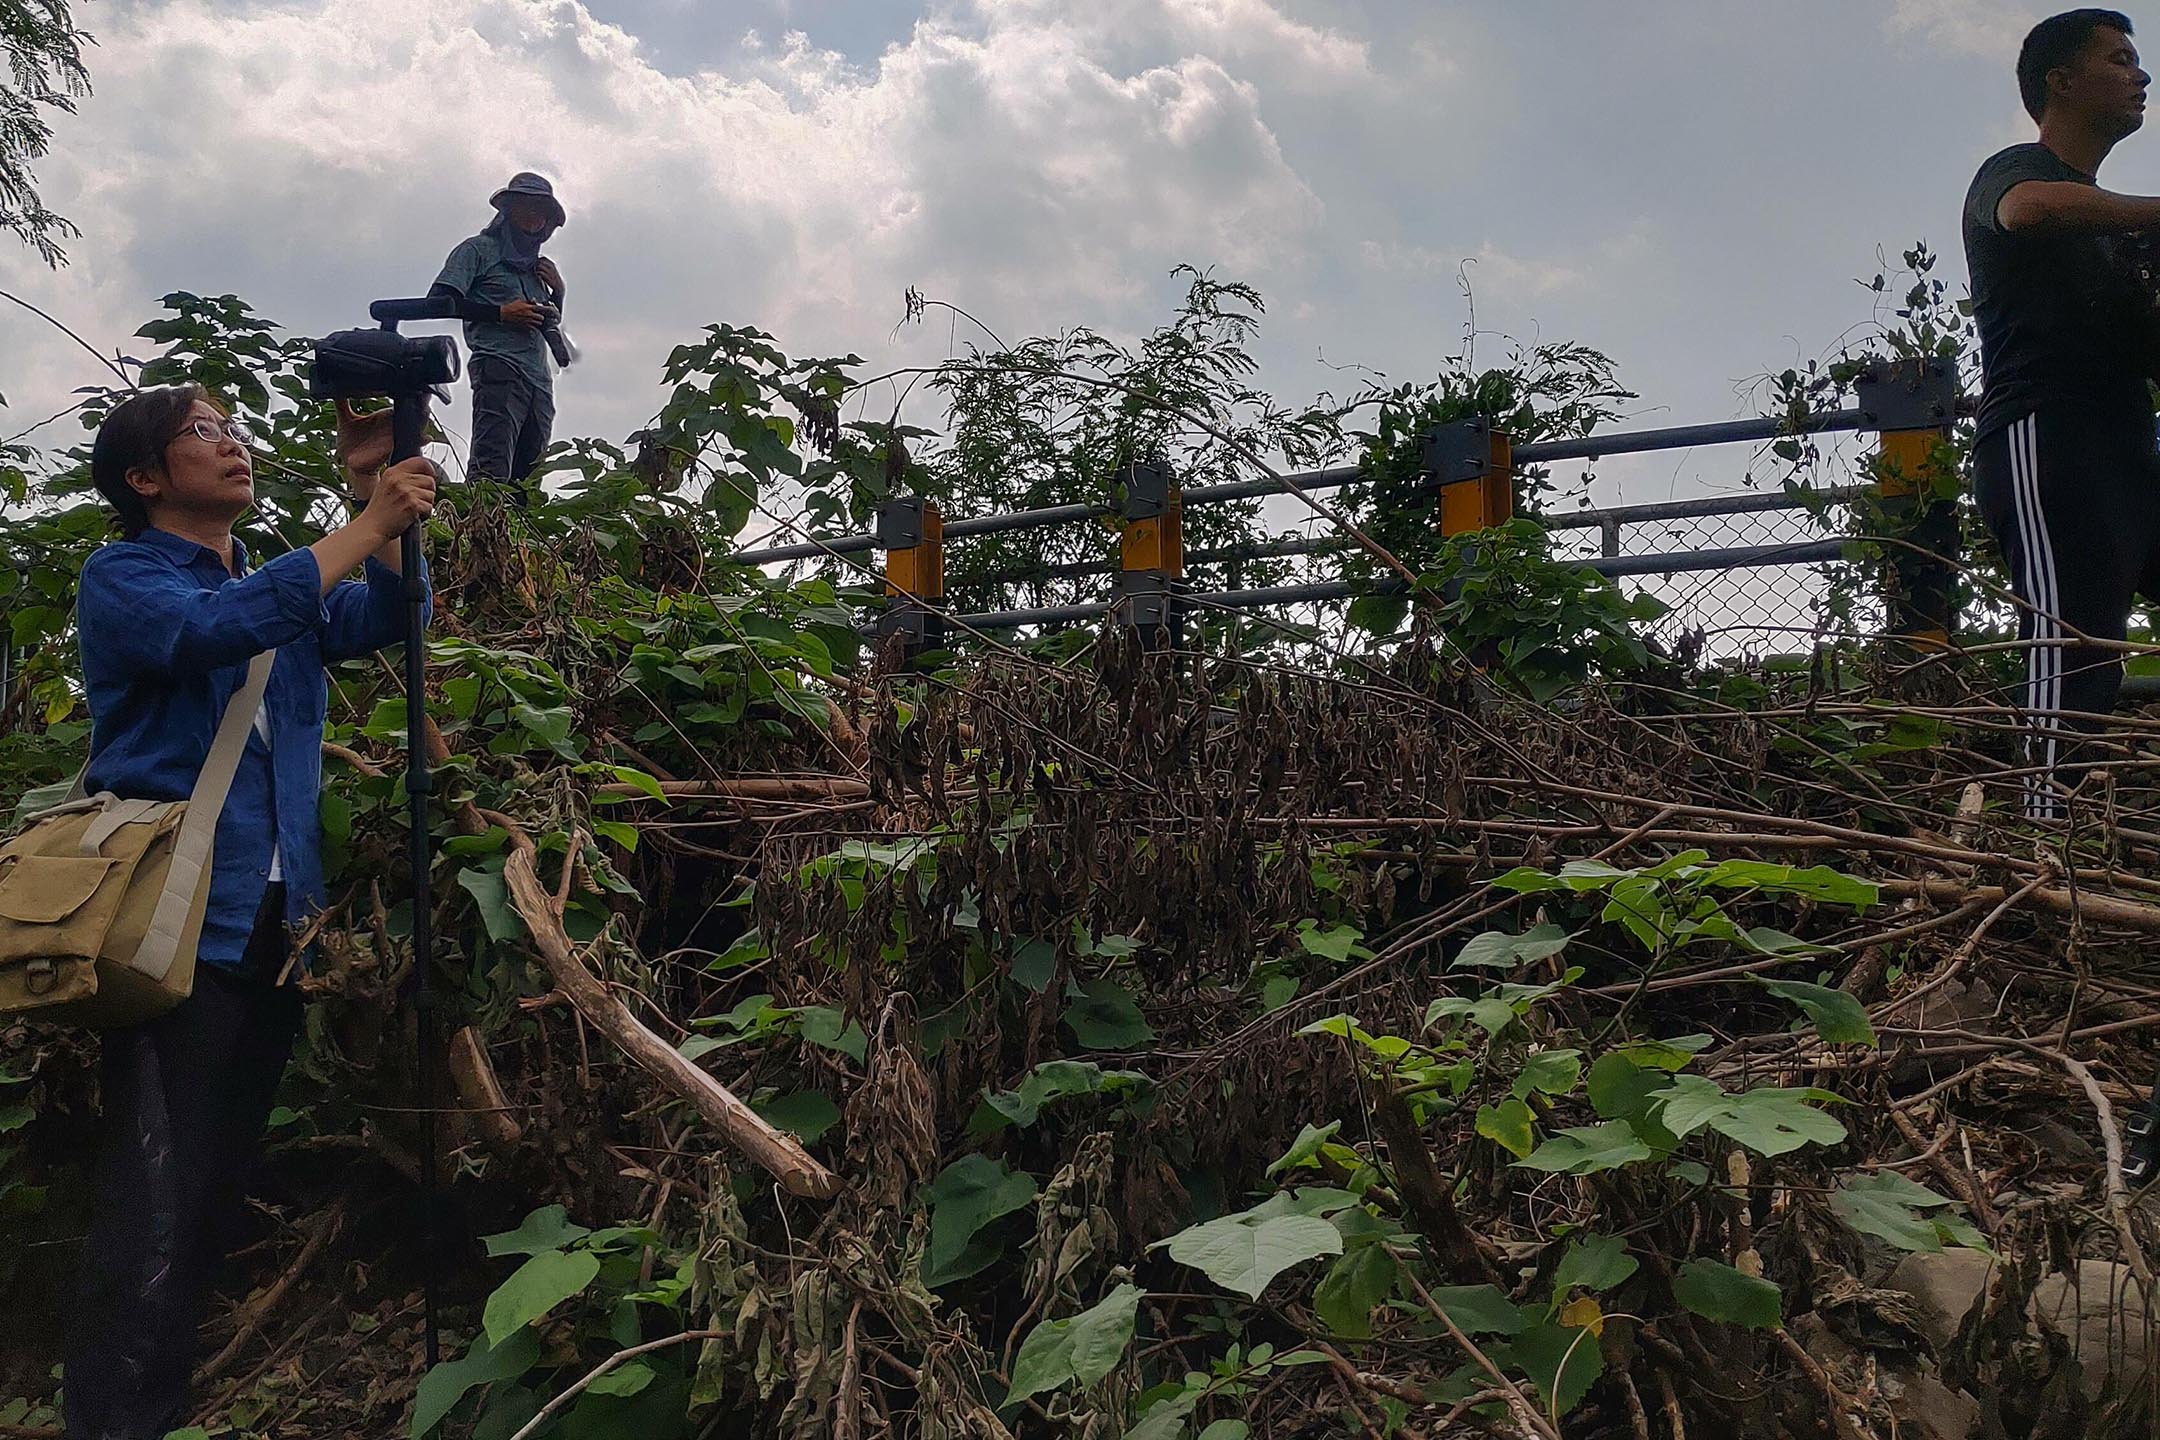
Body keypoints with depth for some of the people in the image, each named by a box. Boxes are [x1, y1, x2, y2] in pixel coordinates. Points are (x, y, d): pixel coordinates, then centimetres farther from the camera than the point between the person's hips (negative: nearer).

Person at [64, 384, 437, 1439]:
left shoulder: (284, 584, 20)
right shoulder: (121, 579, 0)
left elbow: (381, 620, 4)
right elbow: (211, 631, -20)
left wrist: (379, 503, -9)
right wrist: (362, 528, -20)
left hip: (274, 921, 7)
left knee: (219, 1187, 13)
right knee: (154, 1200, -12)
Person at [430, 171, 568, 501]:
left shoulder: (536, 265, 31)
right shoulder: (479, 249, 11)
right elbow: (439, 300, 0)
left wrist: (558, 290, 16)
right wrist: (500, 313, -8)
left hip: (539, 378, 7)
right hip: (499, 366, -7)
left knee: (527, 479, -3)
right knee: (491, 470, -21)